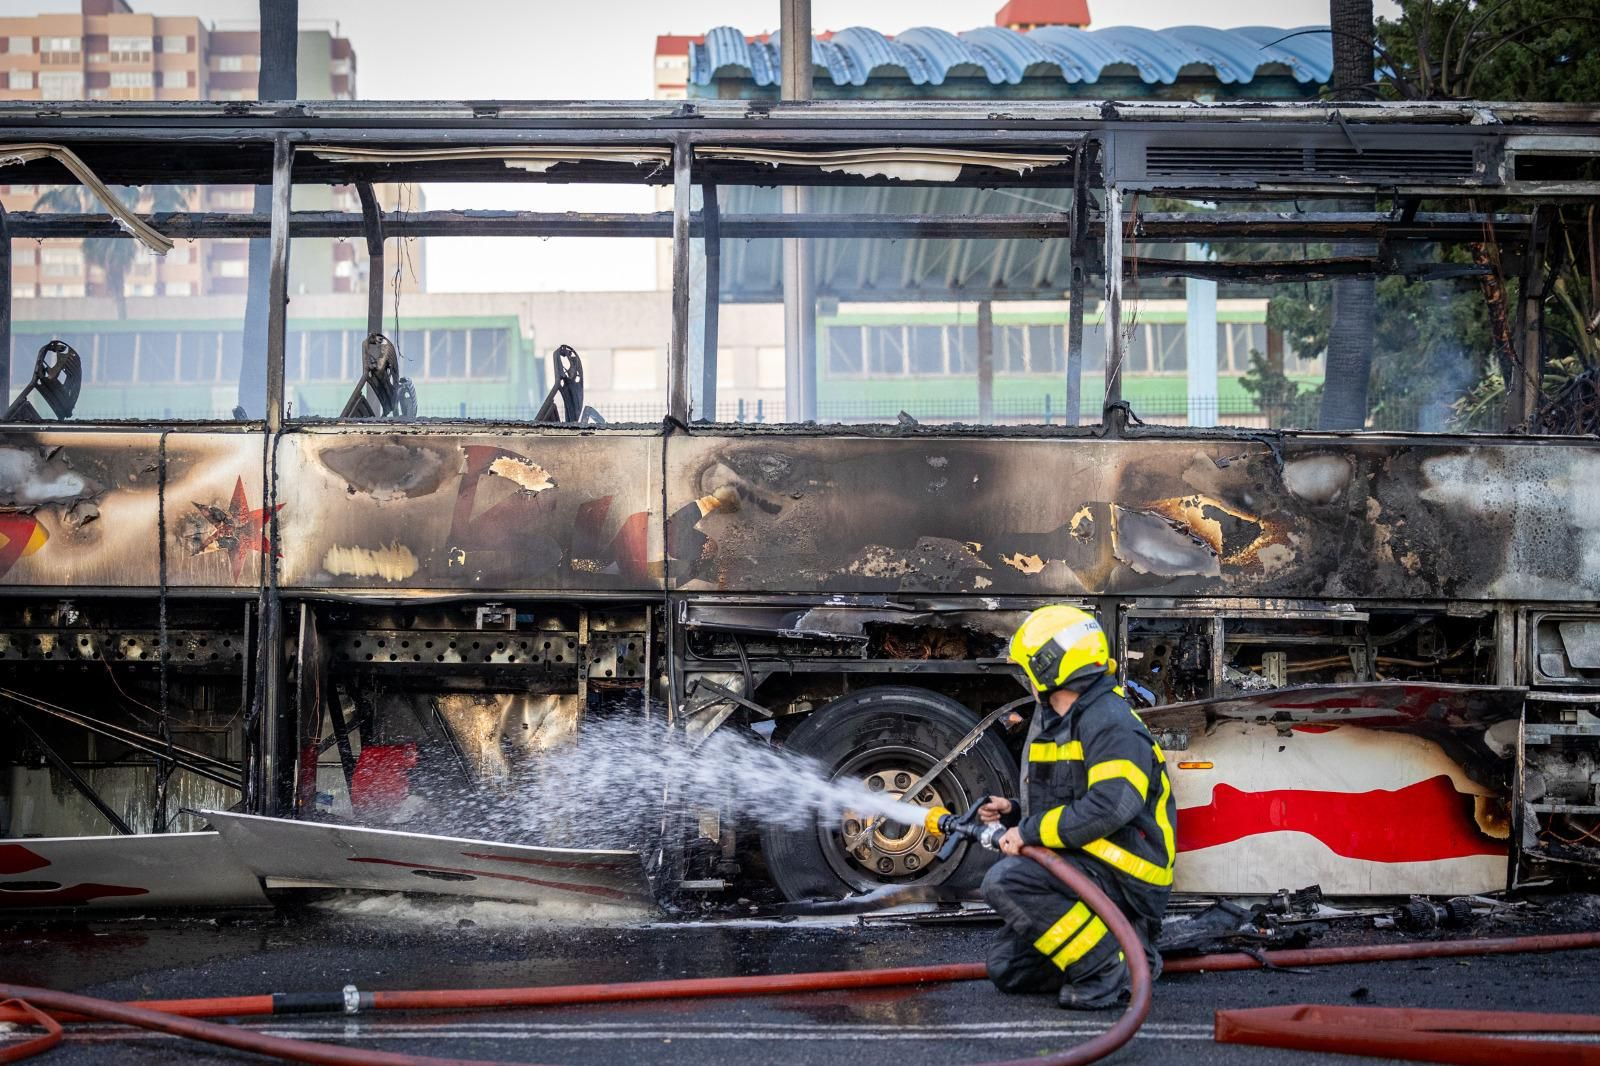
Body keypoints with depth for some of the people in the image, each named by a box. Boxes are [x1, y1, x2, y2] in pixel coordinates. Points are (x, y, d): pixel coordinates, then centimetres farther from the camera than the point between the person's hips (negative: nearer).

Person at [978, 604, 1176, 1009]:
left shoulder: (1110, 724, -17)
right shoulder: (1056, 724, 17)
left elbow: (1109, 807, -30)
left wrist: (1030, 831, -23)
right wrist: (1014, 813, 10)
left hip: (1121, 875, -10)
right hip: (1082, 869, 10)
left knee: (1006, 881, -29)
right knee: (1006, 969, 7)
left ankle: (1109, 967, -20)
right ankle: (1127, 947, 11)